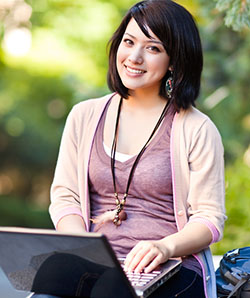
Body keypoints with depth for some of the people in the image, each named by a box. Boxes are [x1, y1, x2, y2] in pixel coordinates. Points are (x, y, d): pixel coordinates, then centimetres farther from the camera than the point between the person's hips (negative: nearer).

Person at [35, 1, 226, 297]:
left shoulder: (198, 130, 2)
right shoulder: (84, 116, 13)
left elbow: (210, 218, 0)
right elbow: (64, 196, 12)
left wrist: (165, 246, -20)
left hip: (172, 271, -3)